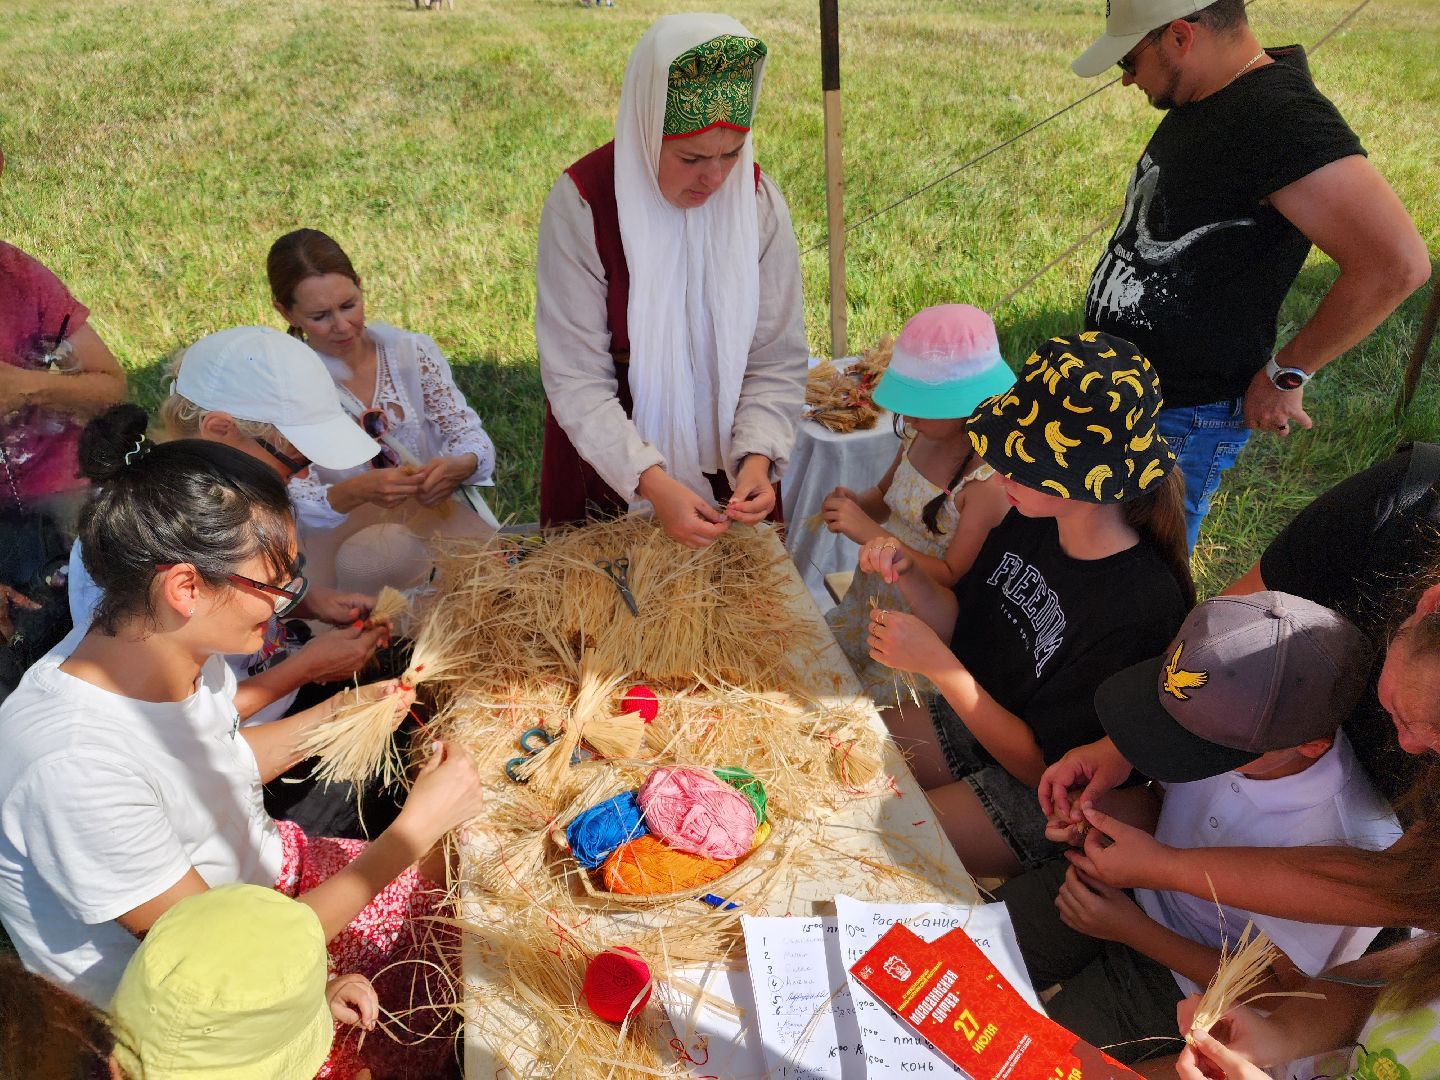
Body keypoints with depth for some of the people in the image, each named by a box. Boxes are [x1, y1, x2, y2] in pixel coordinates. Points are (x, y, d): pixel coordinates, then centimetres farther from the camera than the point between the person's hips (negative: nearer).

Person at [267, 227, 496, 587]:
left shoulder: (414, 352, 3)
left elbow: (471, 436, 1)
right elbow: (296, 503, -10)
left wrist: (459, 465, -24)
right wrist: (357, 491, -31)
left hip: (438, 519, 2)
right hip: (341, 540, -2)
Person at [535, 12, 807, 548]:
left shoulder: (756, 200, -11)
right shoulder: (582, 204, -20)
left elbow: (776, 361, -10)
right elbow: (577, 380, -22)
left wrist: (757, 457, -26)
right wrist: (650, 481, -33)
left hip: (728, 471, 3)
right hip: (612, 475, -2)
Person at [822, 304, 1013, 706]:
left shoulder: (988, 483, -27)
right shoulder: (920, 436, -6)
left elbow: (952, 578, -24)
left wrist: (871, 533, -30)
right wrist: (855, 503, -11)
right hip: (867, 599, 7)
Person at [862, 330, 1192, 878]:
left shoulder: (1140, 607, -31)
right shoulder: (1031, 521, -10)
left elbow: (1045, 766, -23)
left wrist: (936, 663, -28)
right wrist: (908, 575, -16)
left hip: (1037, 796, -7)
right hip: (969, 719, 7)